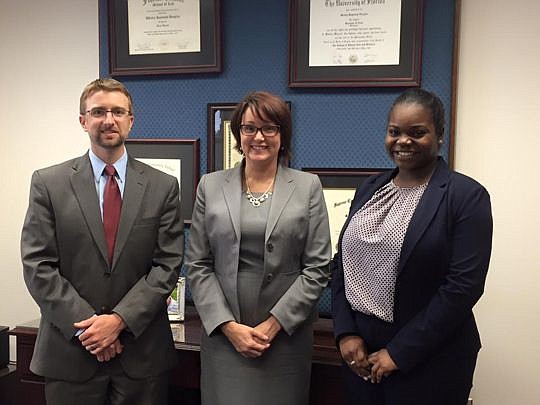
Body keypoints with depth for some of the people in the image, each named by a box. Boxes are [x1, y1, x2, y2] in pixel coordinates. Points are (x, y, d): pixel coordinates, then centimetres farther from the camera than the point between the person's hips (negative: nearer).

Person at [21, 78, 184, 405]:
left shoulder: (163, 187, 1)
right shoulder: (48, 183, 0)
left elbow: (167, 265, -3)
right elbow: (38, 266, -4)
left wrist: (119, 319, -12)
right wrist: (86, 325, -11)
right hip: (70, 353, 0)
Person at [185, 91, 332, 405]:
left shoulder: (308, 187, 1)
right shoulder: (211, 186, 4)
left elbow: (318, 268, -3)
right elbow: (197, 266, 2)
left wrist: (274, 324, -9)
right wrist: (229, 325, -7)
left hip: (286, 335, 0)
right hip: (223, 334, 1)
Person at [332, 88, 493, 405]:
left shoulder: (467, 196, -9)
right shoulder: (370, 189, 7)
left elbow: (464, 285, -15)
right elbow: (344, 263, 8)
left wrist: (400, 353, -14)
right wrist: (346, 332, -3)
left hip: (427, 359, -4)